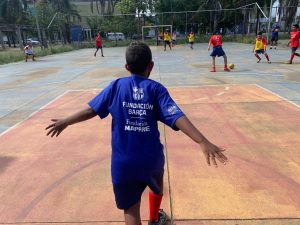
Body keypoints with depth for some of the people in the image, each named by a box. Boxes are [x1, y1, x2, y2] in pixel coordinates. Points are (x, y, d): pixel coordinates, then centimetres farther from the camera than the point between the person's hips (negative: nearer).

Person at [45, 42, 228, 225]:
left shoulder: (117, 85, -1)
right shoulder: (156, 88, -4)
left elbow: (91, 110, 2)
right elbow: (177, 117, -17)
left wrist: (65, 122, 16)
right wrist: (203, 142, -21)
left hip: (123, 162, -1)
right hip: (151, 158, 1)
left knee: (131, 209, 11)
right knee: (157, 185, 33)